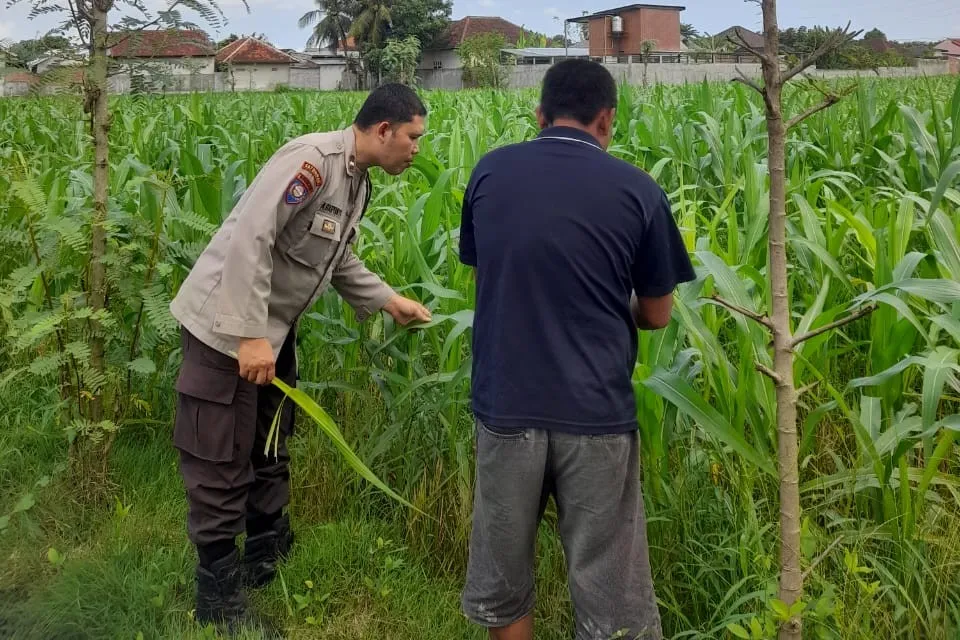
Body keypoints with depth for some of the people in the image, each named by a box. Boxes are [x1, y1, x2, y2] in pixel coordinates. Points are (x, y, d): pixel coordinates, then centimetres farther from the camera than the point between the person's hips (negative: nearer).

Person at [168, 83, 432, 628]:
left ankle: (270, 559, 37)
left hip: (273, 326, 10)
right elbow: (249, 240, -29)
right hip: (227, 324, -10)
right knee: (221, 461, -1)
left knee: (270, 447, 20)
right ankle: (220, 594, 12)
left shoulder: (357, 183, 7)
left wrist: (391, 301, 15)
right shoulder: (313, 160, -24)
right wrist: (250, 336, -29)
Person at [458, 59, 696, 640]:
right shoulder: (638, 191, -4)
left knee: (502, 579, 19)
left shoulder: (489, 173, 2)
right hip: (595, 412, -2)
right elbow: (657, 316, 5)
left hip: (506, 405, 2)